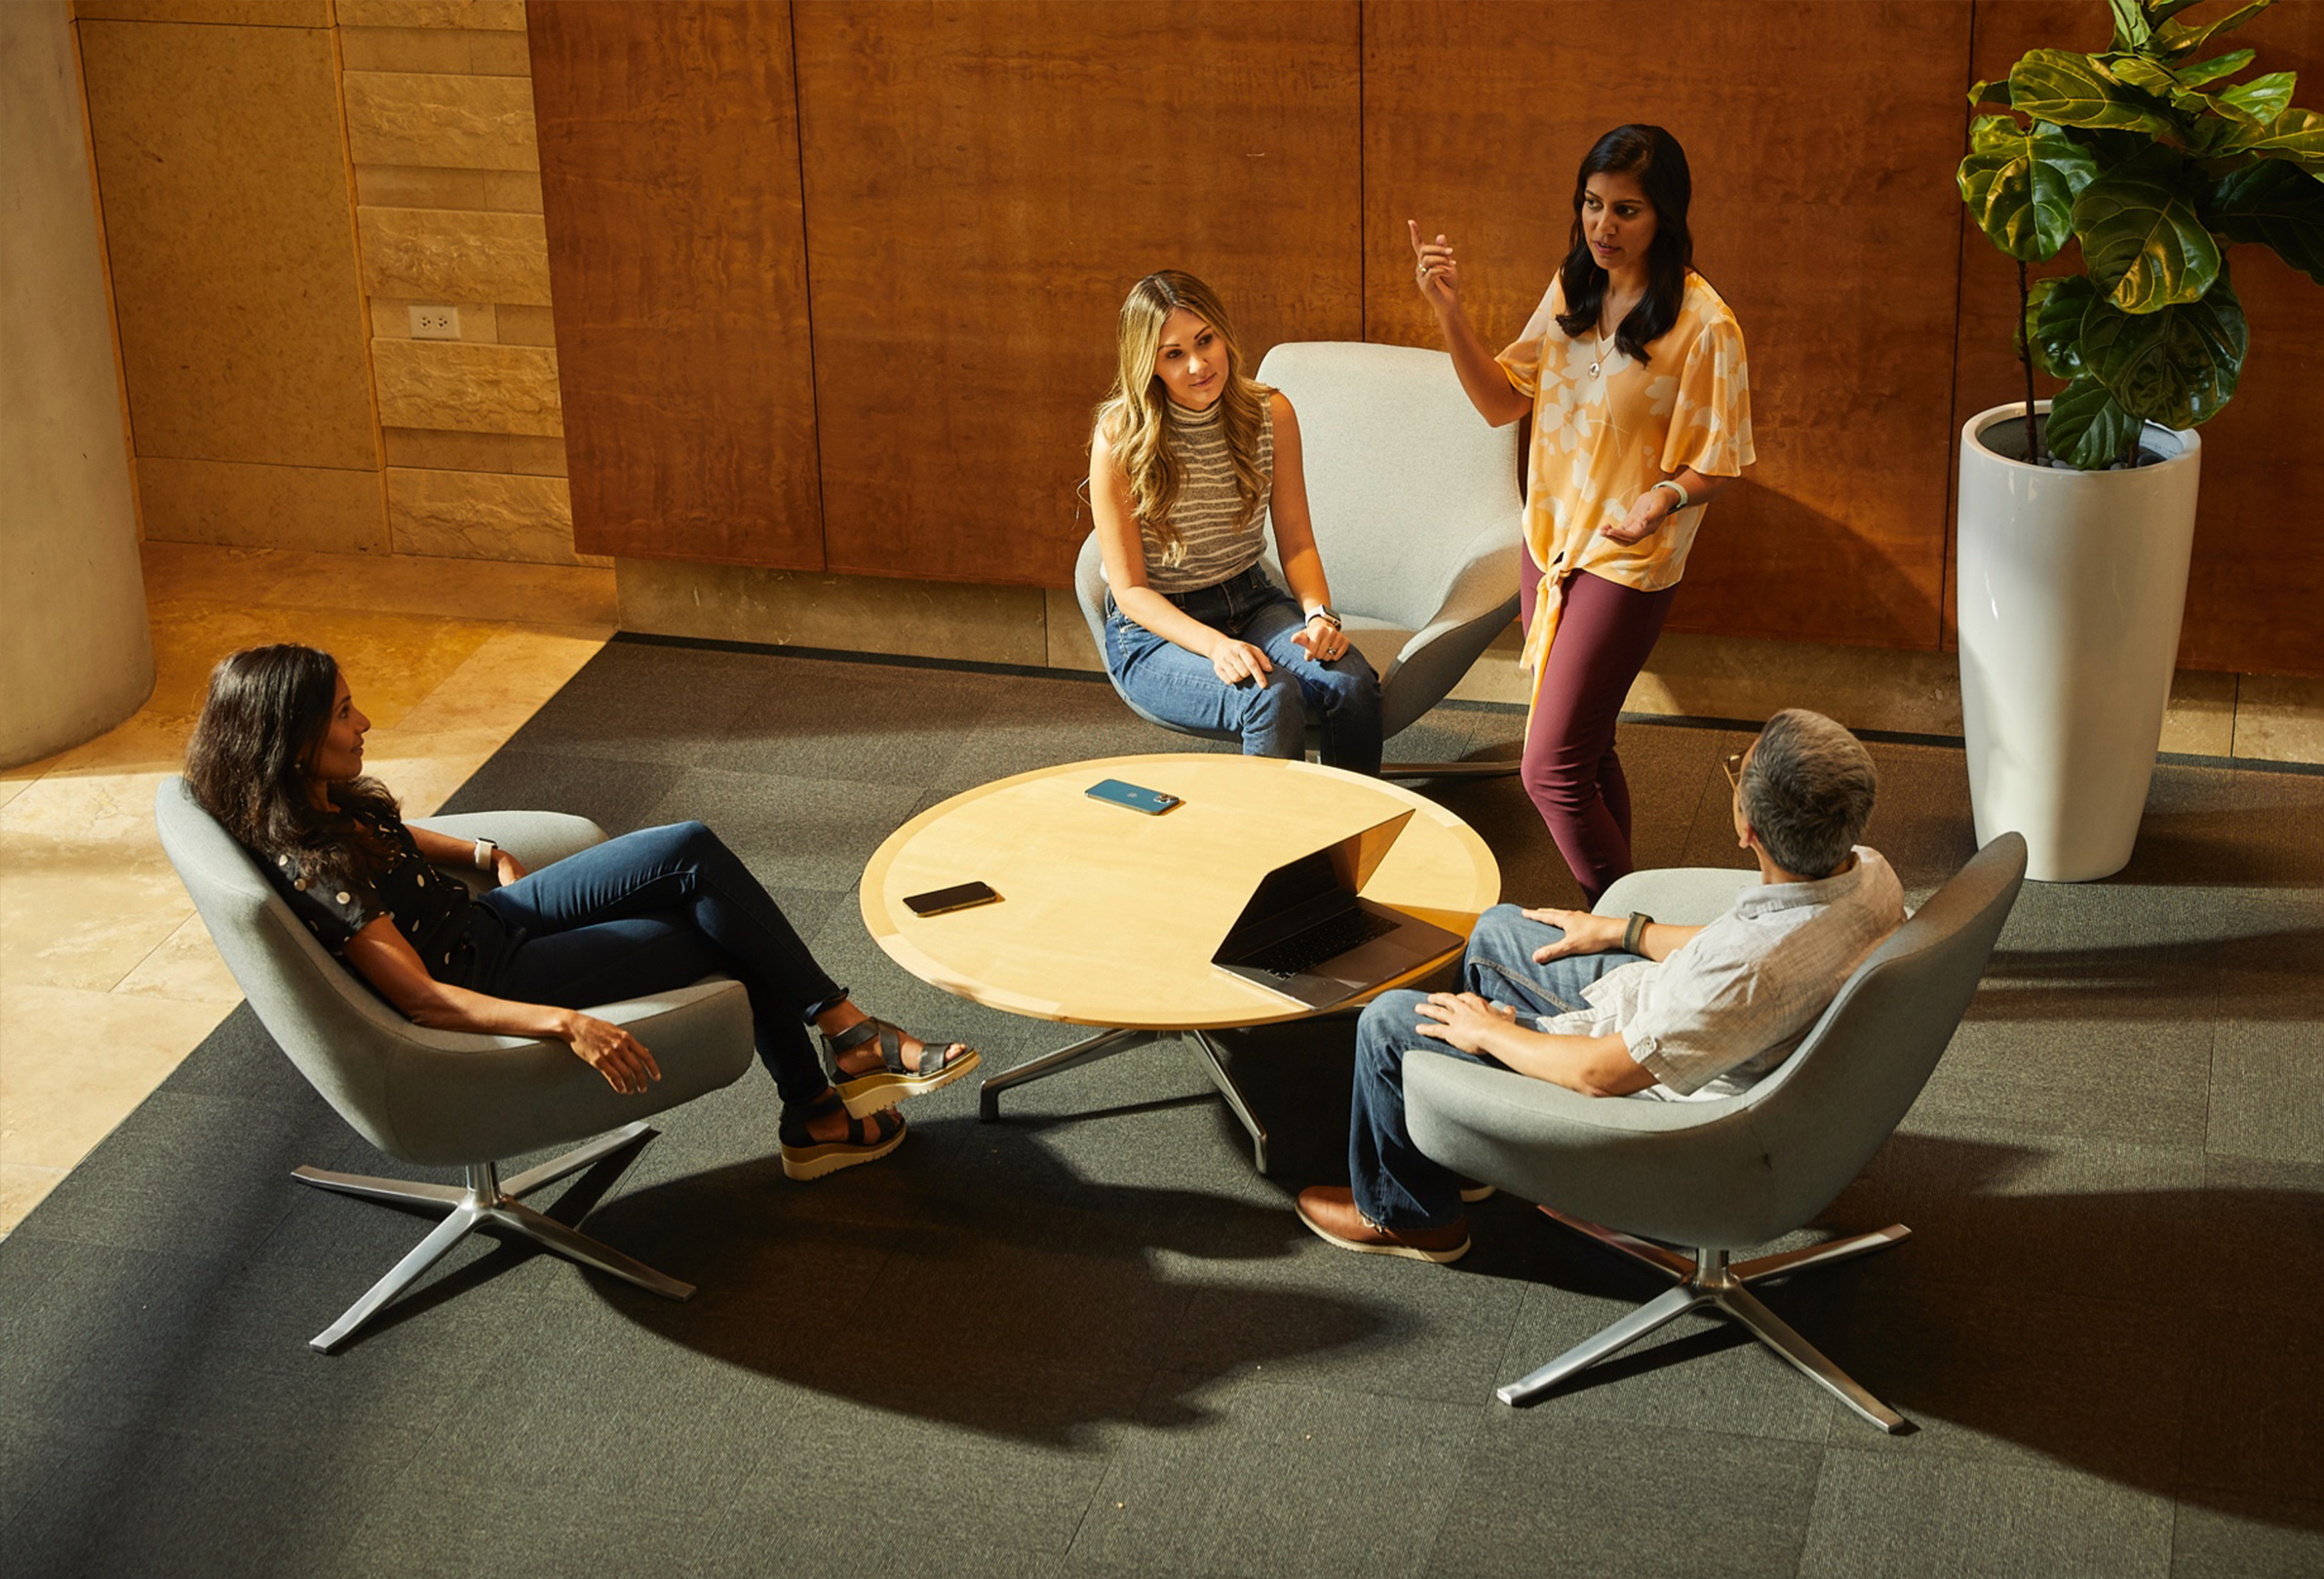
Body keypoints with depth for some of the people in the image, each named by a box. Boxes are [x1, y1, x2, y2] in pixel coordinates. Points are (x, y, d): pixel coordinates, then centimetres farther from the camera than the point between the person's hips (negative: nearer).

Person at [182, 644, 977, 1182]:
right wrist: (567, 1024, -38)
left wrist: (487, 854, 13)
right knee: (723, 938, -9)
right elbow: (423, 998, -32)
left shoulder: (327, 804, -3)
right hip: (483, 983, -9)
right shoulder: (307, 866, -30)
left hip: (488, 918, 9)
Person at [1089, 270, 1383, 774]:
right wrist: (1214, 645, -29)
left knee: (1354, 683, -25)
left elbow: (1296, 543, 4)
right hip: (1153, 629, -4)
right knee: (1273, 699, -33)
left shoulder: (1271, 414, -3)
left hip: (1249, 602, 4)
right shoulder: (1119, 438, -15)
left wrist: (1319, 613, -17)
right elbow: (1130, 589, -13)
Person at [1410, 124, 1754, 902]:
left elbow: (1720, 464, -13)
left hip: (1629, 562, -7)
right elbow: (1503, 401, 6)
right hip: (1550, 545, 7)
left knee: (1551, 770, -9)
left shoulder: (1704, 325, -18)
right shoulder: (1572, 290, 3)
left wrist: (1666, 497, -33)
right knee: (1586, 752, 18)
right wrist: (1450, 313, -6)